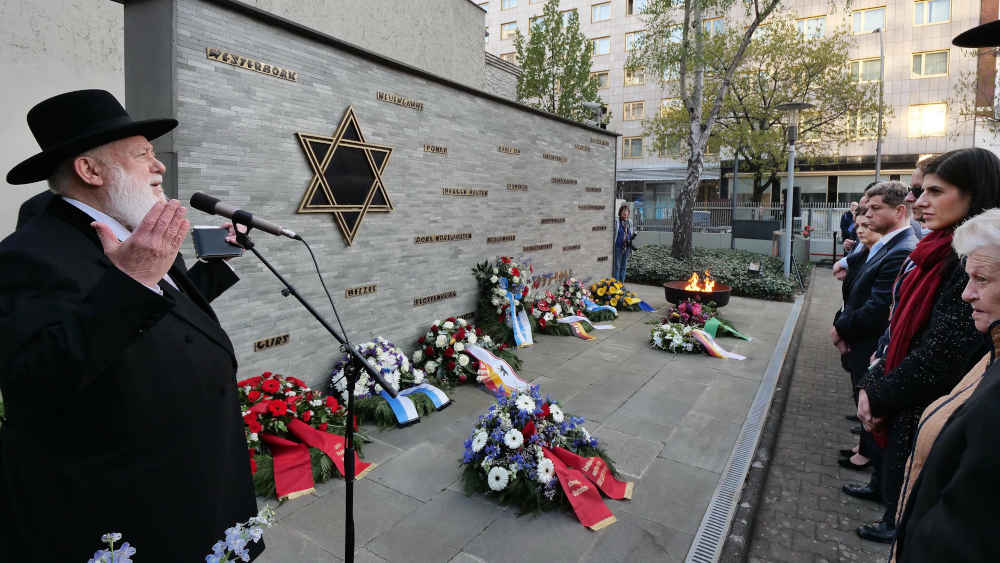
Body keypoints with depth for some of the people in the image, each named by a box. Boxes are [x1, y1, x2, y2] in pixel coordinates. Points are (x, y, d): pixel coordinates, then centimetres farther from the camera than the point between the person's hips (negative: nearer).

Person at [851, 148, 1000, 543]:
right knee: (895, 480, 21)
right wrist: (874, 385, 2)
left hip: (927, 414, -8)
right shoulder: (938, 252, 7)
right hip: (906, 406, 8)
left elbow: (942, 355, -23)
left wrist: (879, 395, -12)